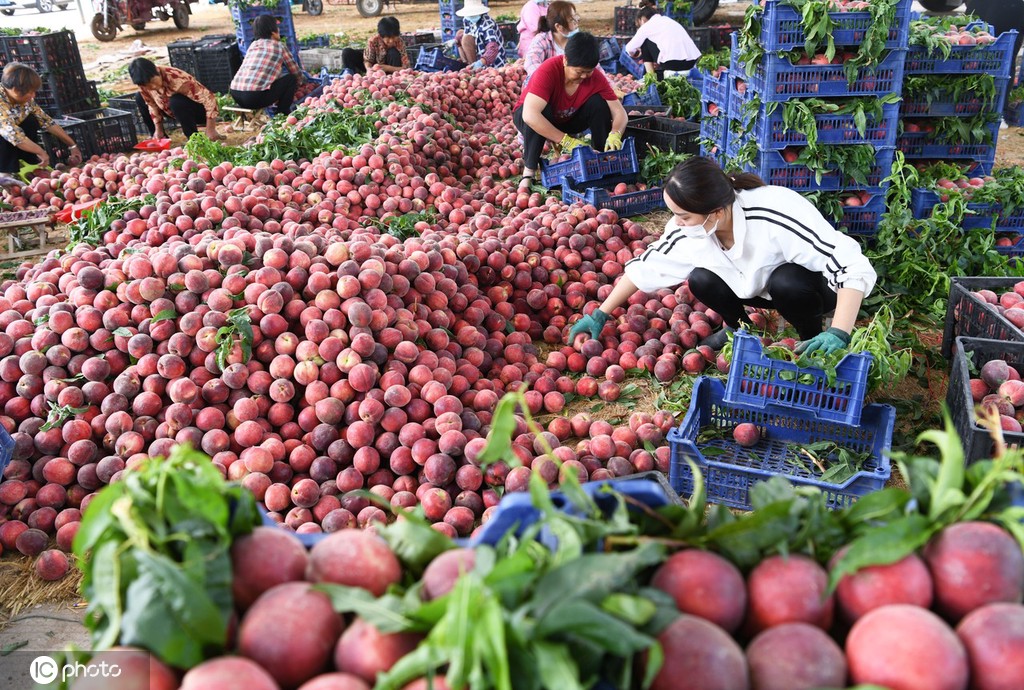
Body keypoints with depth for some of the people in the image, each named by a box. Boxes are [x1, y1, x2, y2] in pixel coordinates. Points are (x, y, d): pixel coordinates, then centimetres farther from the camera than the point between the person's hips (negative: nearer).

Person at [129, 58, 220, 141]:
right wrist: (158, 129, -3)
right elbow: (152, 105, 5)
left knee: (176, 101, -36)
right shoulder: (144, 82, -14)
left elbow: (209, 98, -35)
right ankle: (157, 139, 10)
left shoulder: (176, 79, -34)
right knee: (140, 98, 4)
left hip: (200, 110, -7)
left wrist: (210, 131, -36)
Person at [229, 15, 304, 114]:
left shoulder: (253, 45, 23)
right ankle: (283, 113, 13)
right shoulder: (279, 46, 7)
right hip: (255, 97, -7)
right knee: (291, 78, 11)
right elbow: (296, 72, 17)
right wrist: (301, 79, 41)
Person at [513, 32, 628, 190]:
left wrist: (614, 135, -44)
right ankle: (529, 171, -25)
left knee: (599, 103, -21)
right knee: (542, 109, -38)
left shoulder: (596, 78, -21)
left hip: (567, 120, 4)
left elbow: (620, 112, -20)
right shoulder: (548, 70, -34)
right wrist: (566, 141, -47)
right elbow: (530, 115, -46)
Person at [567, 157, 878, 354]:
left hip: (813, 284, -4)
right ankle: (738, 327, 11)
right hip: (758, 287, 5)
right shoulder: (688, 229, -22)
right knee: (702, 280, -20)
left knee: (786, 281, -36)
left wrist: (838, 334, -47)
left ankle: (813, 338, -5)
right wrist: (599, 316, -6)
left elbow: (854, 266, -38)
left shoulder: (775, 215, -40)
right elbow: (643, 268, -7)